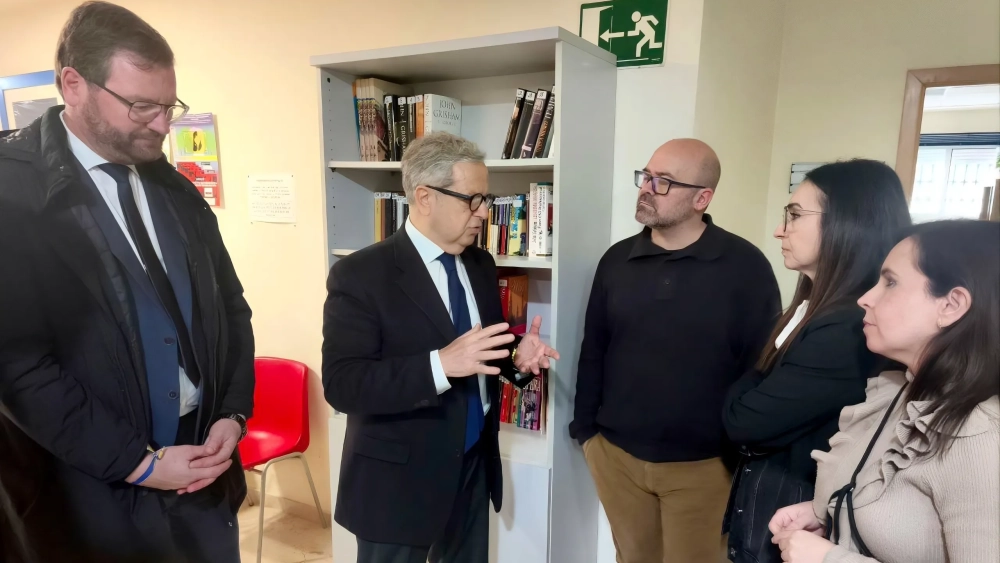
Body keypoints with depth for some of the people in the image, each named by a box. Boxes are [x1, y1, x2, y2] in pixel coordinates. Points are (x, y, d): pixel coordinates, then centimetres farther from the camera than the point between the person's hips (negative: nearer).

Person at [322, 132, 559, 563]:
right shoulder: (359, 274, -17)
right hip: (397, 479, -5)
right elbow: (341, 385, -23)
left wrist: (517, 356, -10)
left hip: (475, 466, 6)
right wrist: (441, 365, -35)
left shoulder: (480, 265, 3)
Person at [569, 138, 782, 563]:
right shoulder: (617, 260, 0)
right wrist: (585, 428, 5)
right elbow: (593, 349, 5)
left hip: (701, 464, -3)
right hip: (616, 454, 4)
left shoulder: (745, 266, -11)